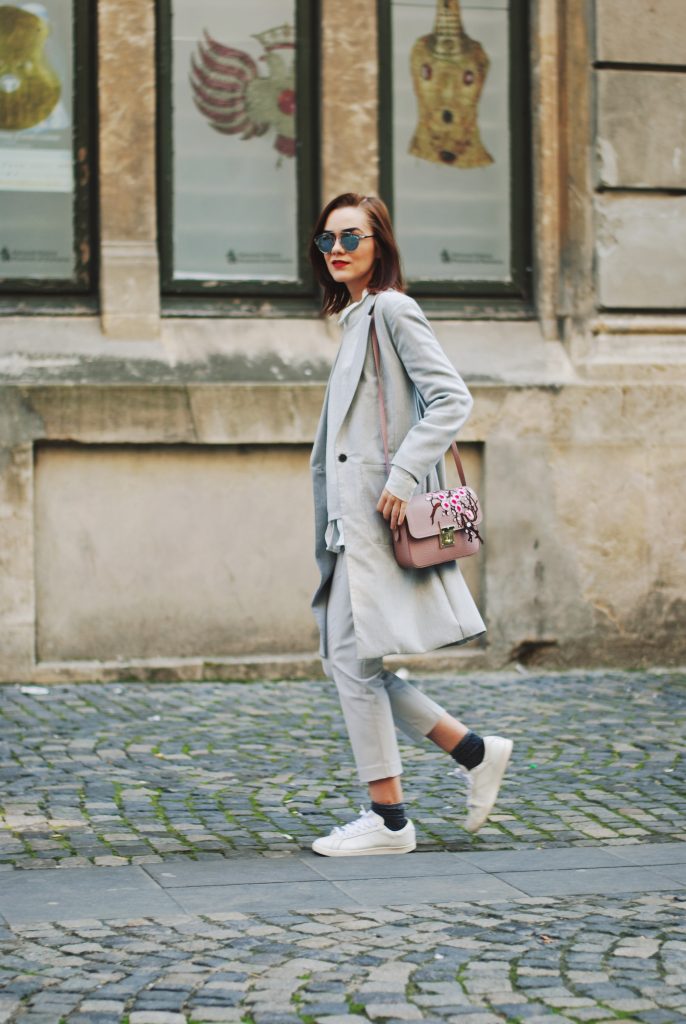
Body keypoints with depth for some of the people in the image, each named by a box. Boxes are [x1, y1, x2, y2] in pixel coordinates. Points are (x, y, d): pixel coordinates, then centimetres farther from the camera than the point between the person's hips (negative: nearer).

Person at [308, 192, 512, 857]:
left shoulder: (392, 310, -8)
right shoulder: (356, 318, 18)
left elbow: (451, 398, -17)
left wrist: (403, 477, -21)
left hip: (381, 515, -10)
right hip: (352, 517, 10)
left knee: (355, 660, -7)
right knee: (345, 662, 9)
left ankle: (388, 821, 2)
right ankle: (475, 753, 17)